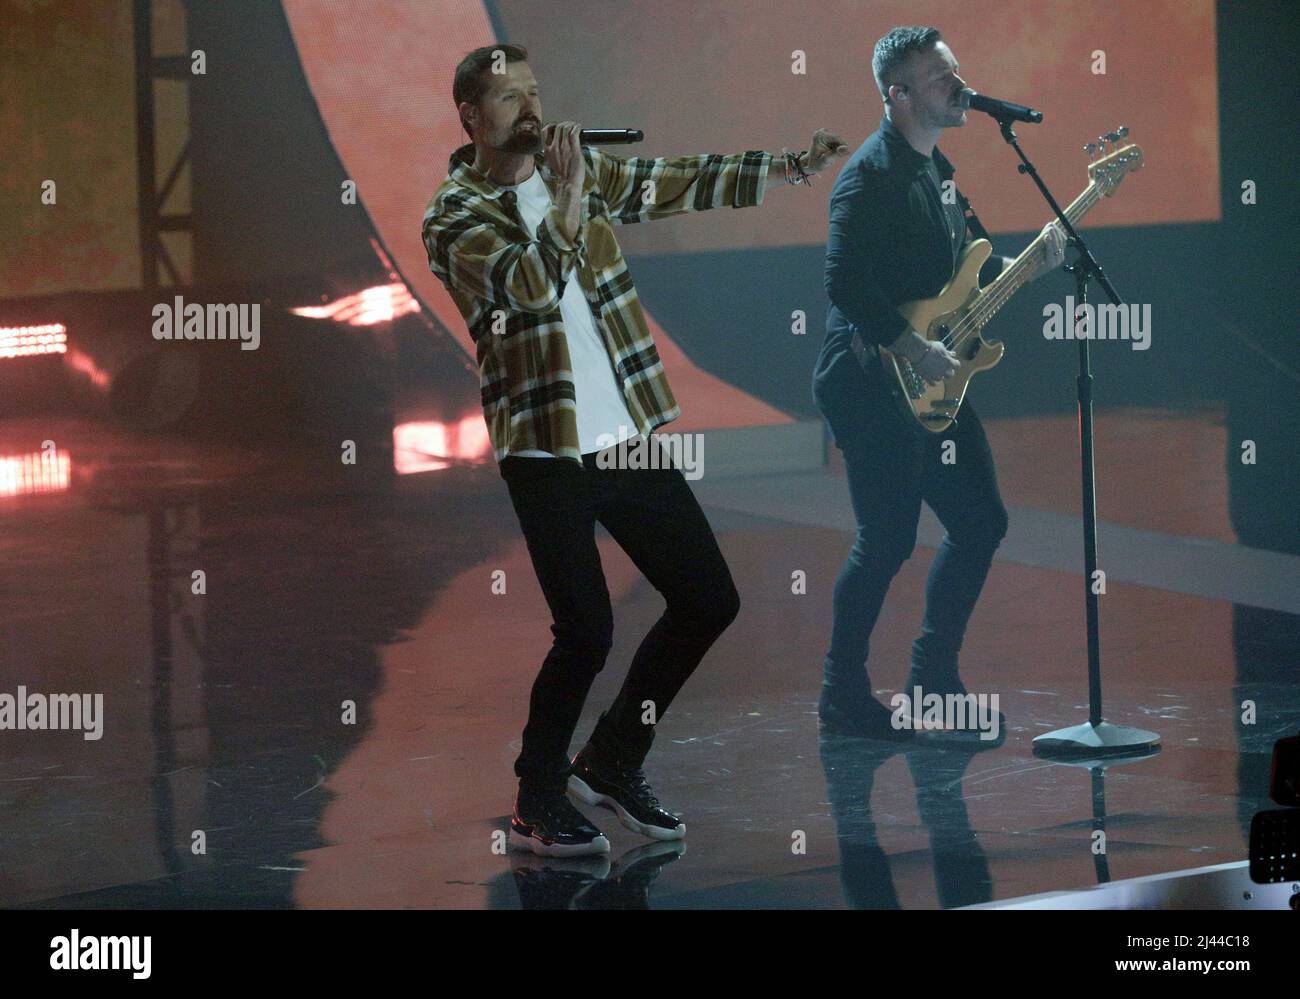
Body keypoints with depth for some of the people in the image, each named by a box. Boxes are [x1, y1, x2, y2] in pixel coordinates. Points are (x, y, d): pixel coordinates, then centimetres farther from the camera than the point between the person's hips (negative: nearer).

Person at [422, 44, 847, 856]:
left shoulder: (586, 172, 10)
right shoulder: (455, 215, -6)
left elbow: (689, 185, 7)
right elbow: (525, 286, -23)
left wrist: (795, 167, -2)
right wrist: (566, 202, -24)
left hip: (630, 439, 6)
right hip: (545, 453, -6)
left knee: (710, 601, 8)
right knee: (587, 631, -10)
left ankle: (611, 762, 24)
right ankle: (539, 803, 11)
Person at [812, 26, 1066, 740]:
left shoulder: (937, 170, 16)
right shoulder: (872, 172, -15)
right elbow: (845, 283, -24)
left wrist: (1028, 263, 8)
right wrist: (915, 350, -22)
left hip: (931, 381, 10)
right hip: (870, 383, -10)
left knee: (980, 521, 9)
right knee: (887, 541, -7)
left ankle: (932, 678, 19)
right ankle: (843, 698, 5)